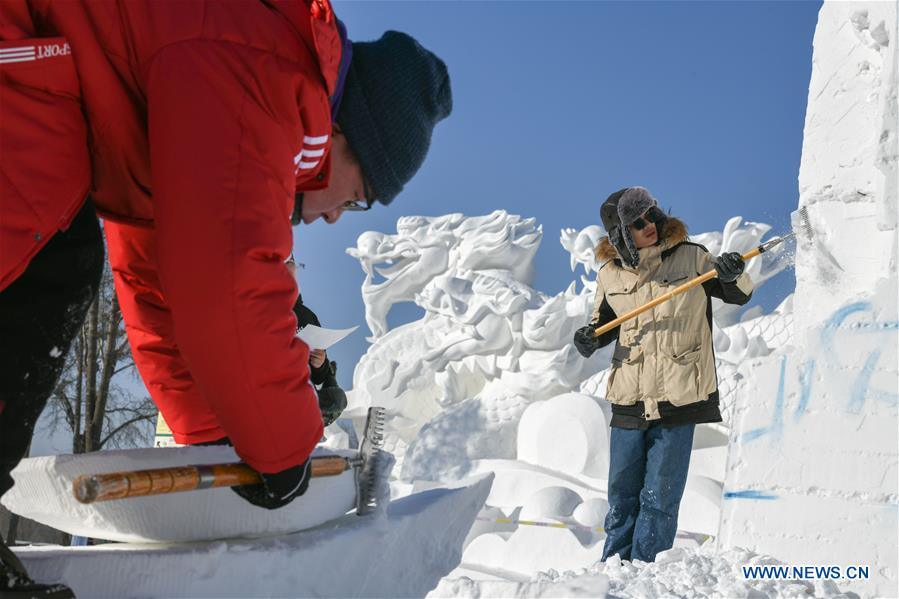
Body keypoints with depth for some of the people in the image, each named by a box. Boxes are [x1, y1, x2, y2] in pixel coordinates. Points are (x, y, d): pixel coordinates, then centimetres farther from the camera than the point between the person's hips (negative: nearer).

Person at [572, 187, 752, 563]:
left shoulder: (690, 257, -2)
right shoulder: (610, 273, 4)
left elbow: (740, 295, 7)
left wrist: (733, 275, -15)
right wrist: (591, 338, -2)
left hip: (678, 399, -2)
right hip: (628, 400, 3)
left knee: (659, 498, 3)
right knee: (622, 495, 12)